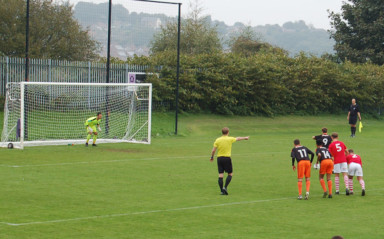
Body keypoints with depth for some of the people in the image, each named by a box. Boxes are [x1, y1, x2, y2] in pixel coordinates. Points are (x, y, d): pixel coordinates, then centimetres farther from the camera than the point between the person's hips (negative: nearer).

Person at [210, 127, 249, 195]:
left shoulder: (217, 140, 1)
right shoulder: (230, 139, -3)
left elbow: (213, 150, -2)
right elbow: (238, 139, 15)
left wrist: (212, 157, 14)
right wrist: (245, 138, 32)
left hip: (219, 158, 3)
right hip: (227, 158, -3)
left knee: (220, 175, 3)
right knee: (230, 174, 9)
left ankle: (222, 191, 2)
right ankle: (225, 187, -7)